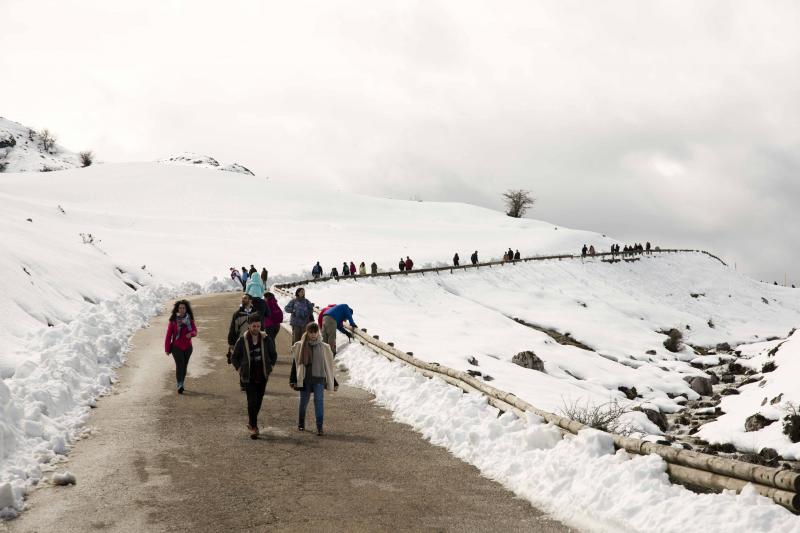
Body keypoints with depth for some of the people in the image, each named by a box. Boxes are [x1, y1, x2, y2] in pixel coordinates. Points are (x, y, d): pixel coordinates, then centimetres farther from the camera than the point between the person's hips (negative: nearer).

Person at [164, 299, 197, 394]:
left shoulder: (190, 319, 3)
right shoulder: (173, 320, -5)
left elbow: (195, 331, -1)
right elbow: (168, 335, -2)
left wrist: (191, 334, -26)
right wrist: (167, 349, -2)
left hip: (187, 347, 3)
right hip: (176, 347, -3)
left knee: (184, 366, 10)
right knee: (179, 365, -17)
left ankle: (181, 384, 24)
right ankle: (180, 385, -26)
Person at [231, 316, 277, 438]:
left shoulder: (266, 339, -2)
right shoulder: (242, 341, -7)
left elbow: (274, 355, 13)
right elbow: (234, 357, 5)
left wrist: (269, 368, 7)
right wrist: (240, 369, -2)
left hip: (262, 377, 3)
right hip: (249, 377, -3)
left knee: (258, 401, 12)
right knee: (252, 402, -9)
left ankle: (251, 421, 32)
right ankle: (253, 427, -4)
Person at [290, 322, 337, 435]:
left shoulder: (323, 348, 4)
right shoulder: (300, 346, 0)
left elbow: (329, 365, 10)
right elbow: (295, 364, 4)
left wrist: (334, 382, 10)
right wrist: (292, 380, -1)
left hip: (319, 379, 0)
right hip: (304, 379, 0)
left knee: (319, 401, -11)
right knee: (304, 401, 10)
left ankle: (320, 427, -9)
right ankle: (301, 424, 30)